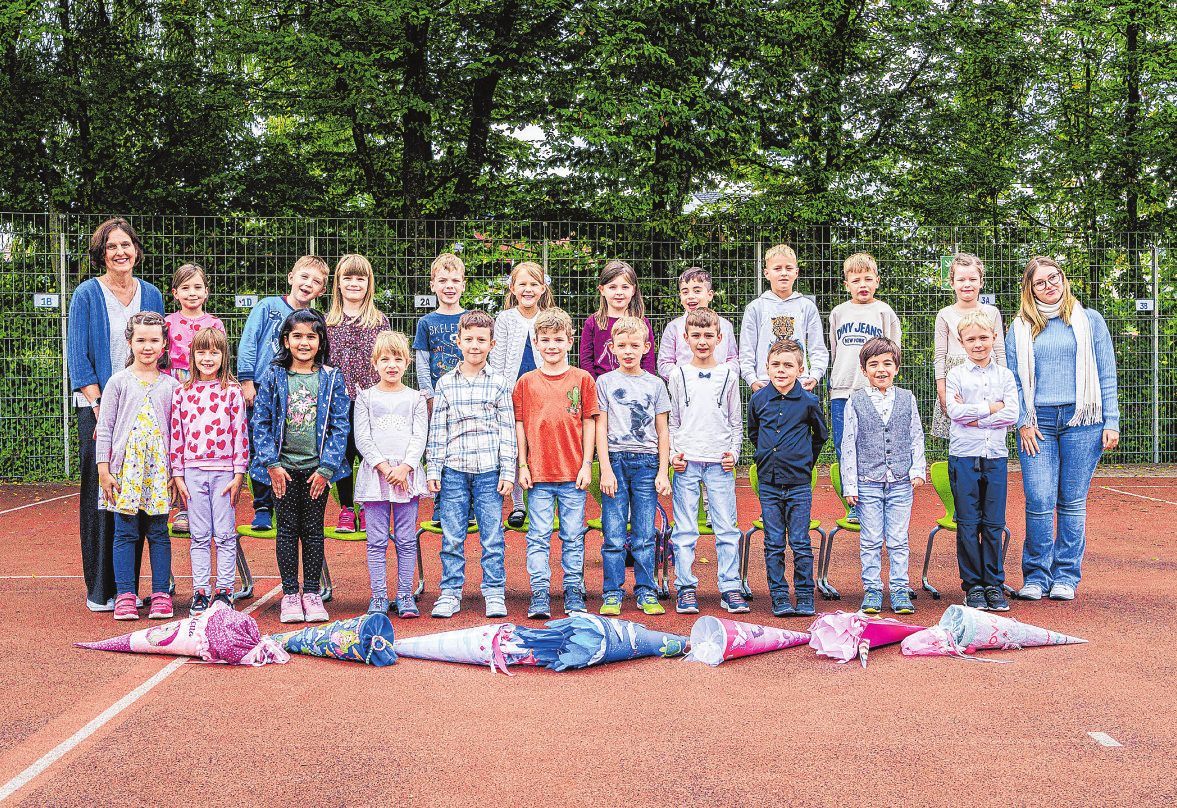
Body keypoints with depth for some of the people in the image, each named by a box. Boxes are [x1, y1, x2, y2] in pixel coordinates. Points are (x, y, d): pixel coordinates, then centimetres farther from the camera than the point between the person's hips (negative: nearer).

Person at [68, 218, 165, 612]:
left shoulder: (151, 295, 10)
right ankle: (99, 590, 6)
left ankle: (128, 587, 12)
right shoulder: (87, 294, 0)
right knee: (99, 496, -2)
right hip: (98, 407, -3)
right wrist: (100, 407, -12)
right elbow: (78, 356, -4)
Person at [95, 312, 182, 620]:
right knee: (125, 532, 1)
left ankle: (161, 595, 9)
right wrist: (104, 468, -3)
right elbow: (105, 427, 3)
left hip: (159, 468, 1)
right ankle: (125, 596, 6)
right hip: (126, 466, -1)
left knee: (158, 532, 4)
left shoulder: (171, 385, 8)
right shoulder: (119, 382, 4)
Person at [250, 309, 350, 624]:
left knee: (313, 529, 6)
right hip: (283, 466, 0)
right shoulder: (273, 377, 0)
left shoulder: (331, 378, 0)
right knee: (287, 529, 5)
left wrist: (326, 468, -7)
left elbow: (339, 426, -1)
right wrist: (271, 464, -7)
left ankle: (312, 593, 16)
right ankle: (289, 594, 14)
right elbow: (260, 423, 0)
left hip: (317, 467, 0)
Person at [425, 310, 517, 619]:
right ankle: (451, 593, 14)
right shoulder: (445, 385, 7)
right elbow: (437, 430, 8)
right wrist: (433, 470, 3)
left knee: (492, 536, 2)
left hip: (489, 469, -1)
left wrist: (507, 472, -1)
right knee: (452, 536, 4)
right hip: (453, 469, 1)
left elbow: (507, 431, 5)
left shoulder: (499, 384, 5)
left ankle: (495, 593, 12)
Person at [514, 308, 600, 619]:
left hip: (573, 474, 0)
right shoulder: (526, 381, 5)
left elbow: (589, 423, 4)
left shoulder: (582, 379, 3)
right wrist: (522, 465, 2)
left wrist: (586, 464, -1)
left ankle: (573, 593, 15)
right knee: (538, 537, 2)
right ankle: (539, 595, 7)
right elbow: (520, 425, 8)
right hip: (538, 474, 1)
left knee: (573, 537, 6)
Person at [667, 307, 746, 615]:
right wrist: (673, 453, -1)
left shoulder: (729, 376, 8)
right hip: (686, 462, 0)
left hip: (720, 463, 0)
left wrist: (734, 452, 0)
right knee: (685, 530, 1)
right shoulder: (679, 376, 7)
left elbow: (736, 422, 12)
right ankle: (685, 588, 9)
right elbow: (672, 421, 11)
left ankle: (730, 588, 8)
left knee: (726, 528, 0)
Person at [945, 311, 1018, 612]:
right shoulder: (955, 375, 3)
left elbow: (1012, 415, -4)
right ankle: (972, 585, 10)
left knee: (994, 523, 4)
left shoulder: (1005, 376, 8)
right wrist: (990, 408, -8)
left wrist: (974, 417, -10)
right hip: (964, 455, -1)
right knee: (968, 523, 1)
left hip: (996, 455, 1)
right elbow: (954, 411, -11)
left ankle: (994, 584, 13)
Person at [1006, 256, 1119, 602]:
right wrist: (1022, 422, -1)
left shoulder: (1090, 321, 10)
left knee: (1072, 502, 2)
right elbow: (1013, 379, 10)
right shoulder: (1020, 329, 11)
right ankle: (1035, 576, 6)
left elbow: (1106, 375, 9)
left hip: (1081, 421, 0)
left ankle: (1066, 576, 11)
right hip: (1038, 422, 0)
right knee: (1039, 502, -7)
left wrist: (1111, 422, 2)